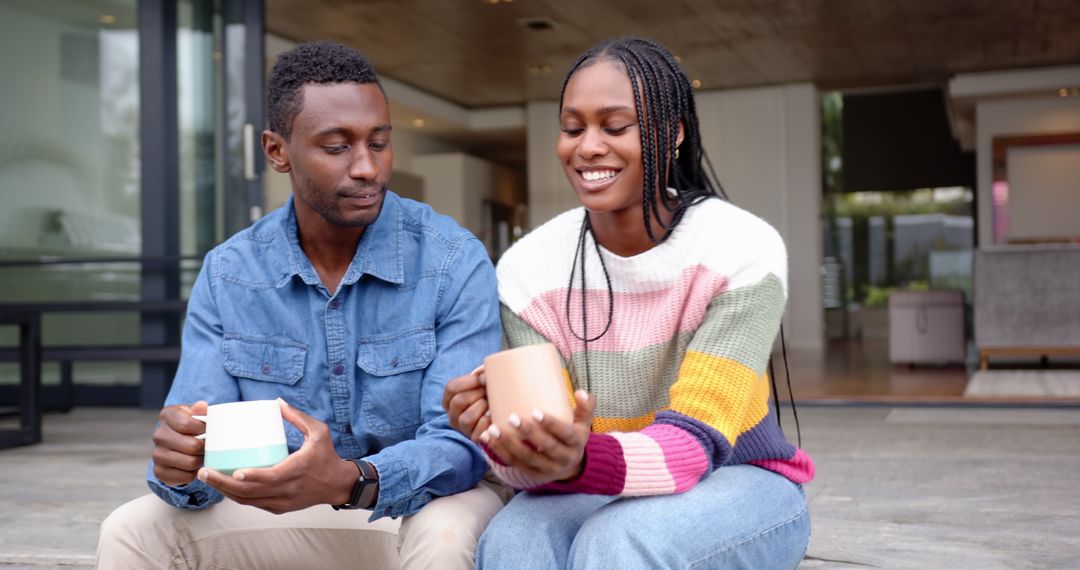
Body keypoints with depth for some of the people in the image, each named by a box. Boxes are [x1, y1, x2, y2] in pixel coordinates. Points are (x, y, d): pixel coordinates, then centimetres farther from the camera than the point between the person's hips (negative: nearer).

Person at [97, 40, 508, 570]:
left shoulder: (455, 262, -16)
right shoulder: (227, 273, -4)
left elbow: (460, 444, -21)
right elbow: (196, 445, -7)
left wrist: (349, 481, -42)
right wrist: (180, 465, -33)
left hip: (421, 501, -2)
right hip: (285, 510, 3)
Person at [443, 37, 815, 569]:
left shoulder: (742, 248, -17)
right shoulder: (527, 266, -8)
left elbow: (695, 441, -24)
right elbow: (553, 451, -13)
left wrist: (582, 460, -44)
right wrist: (514, 448, -37)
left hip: (736, 486, -2)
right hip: (597, 491, 2)